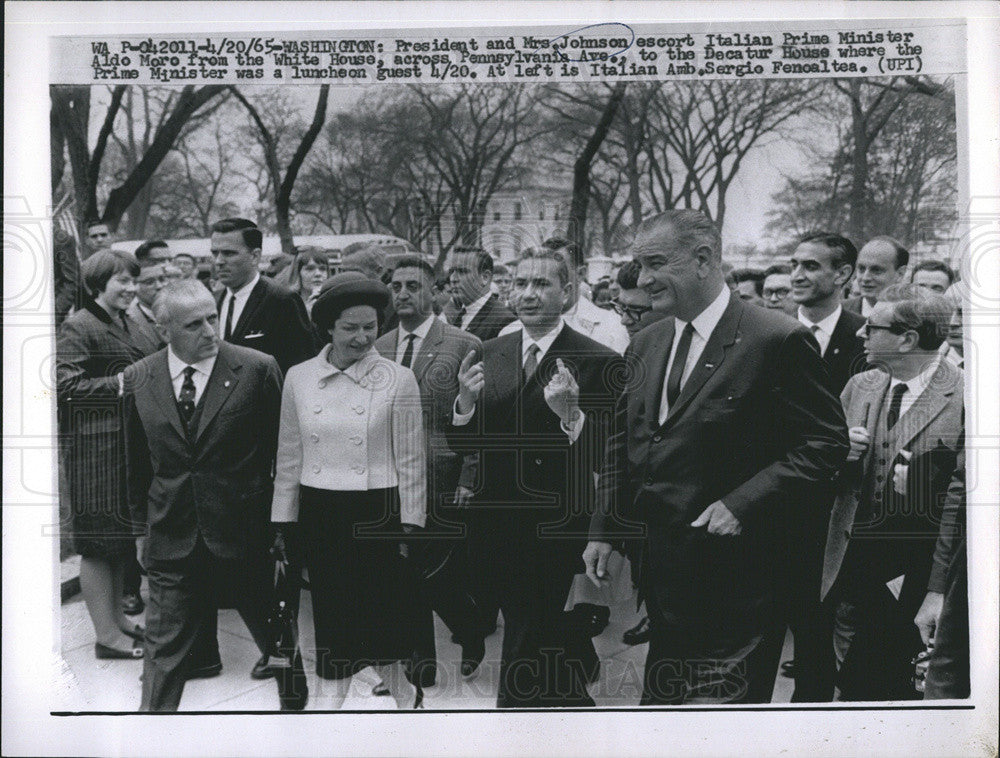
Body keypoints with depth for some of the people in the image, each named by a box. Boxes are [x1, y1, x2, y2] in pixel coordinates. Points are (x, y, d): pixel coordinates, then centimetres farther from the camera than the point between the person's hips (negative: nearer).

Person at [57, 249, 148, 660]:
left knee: (119, 538, 16)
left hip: (125, 443, 9)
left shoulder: (123, 324, 16)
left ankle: (117, 617, 27)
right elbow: (65, 384, -20)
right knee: (99, 541, -1)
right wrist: (119, 385, -22)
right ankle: (107, 634, 5)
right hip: (95, 445, -9)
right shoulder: (78, 328, -11)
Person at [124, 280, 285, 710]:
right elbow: (137, 463, 11)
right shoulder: (139, 379, 1)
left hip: (247, 535, -2)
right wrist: (141, 528, 12)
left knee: (276, 638, 14)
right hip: (172, 541, 2)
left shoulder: (258, 370, -9)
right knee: (165, 647, 8)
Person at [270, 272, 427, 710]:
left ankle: (400, 689, 24)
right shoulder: (298, 378, 4)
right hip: (319, 513, 3)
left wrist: (409, 527, -3)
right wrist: (284, 522, 9)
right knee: (330, 609, 9)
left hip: (377, 512, -2)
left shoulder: (398, 380, -4)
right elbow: (289, 457, 10)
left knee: (383, 606, 2)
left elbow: (410, 461, -2)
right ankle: (336, 690, 26)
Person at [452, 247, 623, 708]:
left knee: (526, 651, 4)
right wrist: (466, 401, -14)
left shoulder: (597, 362, -10)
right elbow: (465, 444, 5)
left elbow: (606, 458, -15)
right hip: (496, 527, 5)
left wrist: (569, 413, -31)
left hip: (556, 532, -5)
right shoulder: (490, 354, 5)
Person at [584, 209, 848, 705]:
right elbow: (624, 442, 17)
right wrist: (604, 531, 9)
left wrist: (742, 504, -20)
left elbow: (826, 443, -12)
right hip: (663, 571, 7)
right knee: (660, 700, 16)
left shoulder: (778, 342, -12)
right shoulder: (645, 345, 11)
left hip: (735, 574, -7)